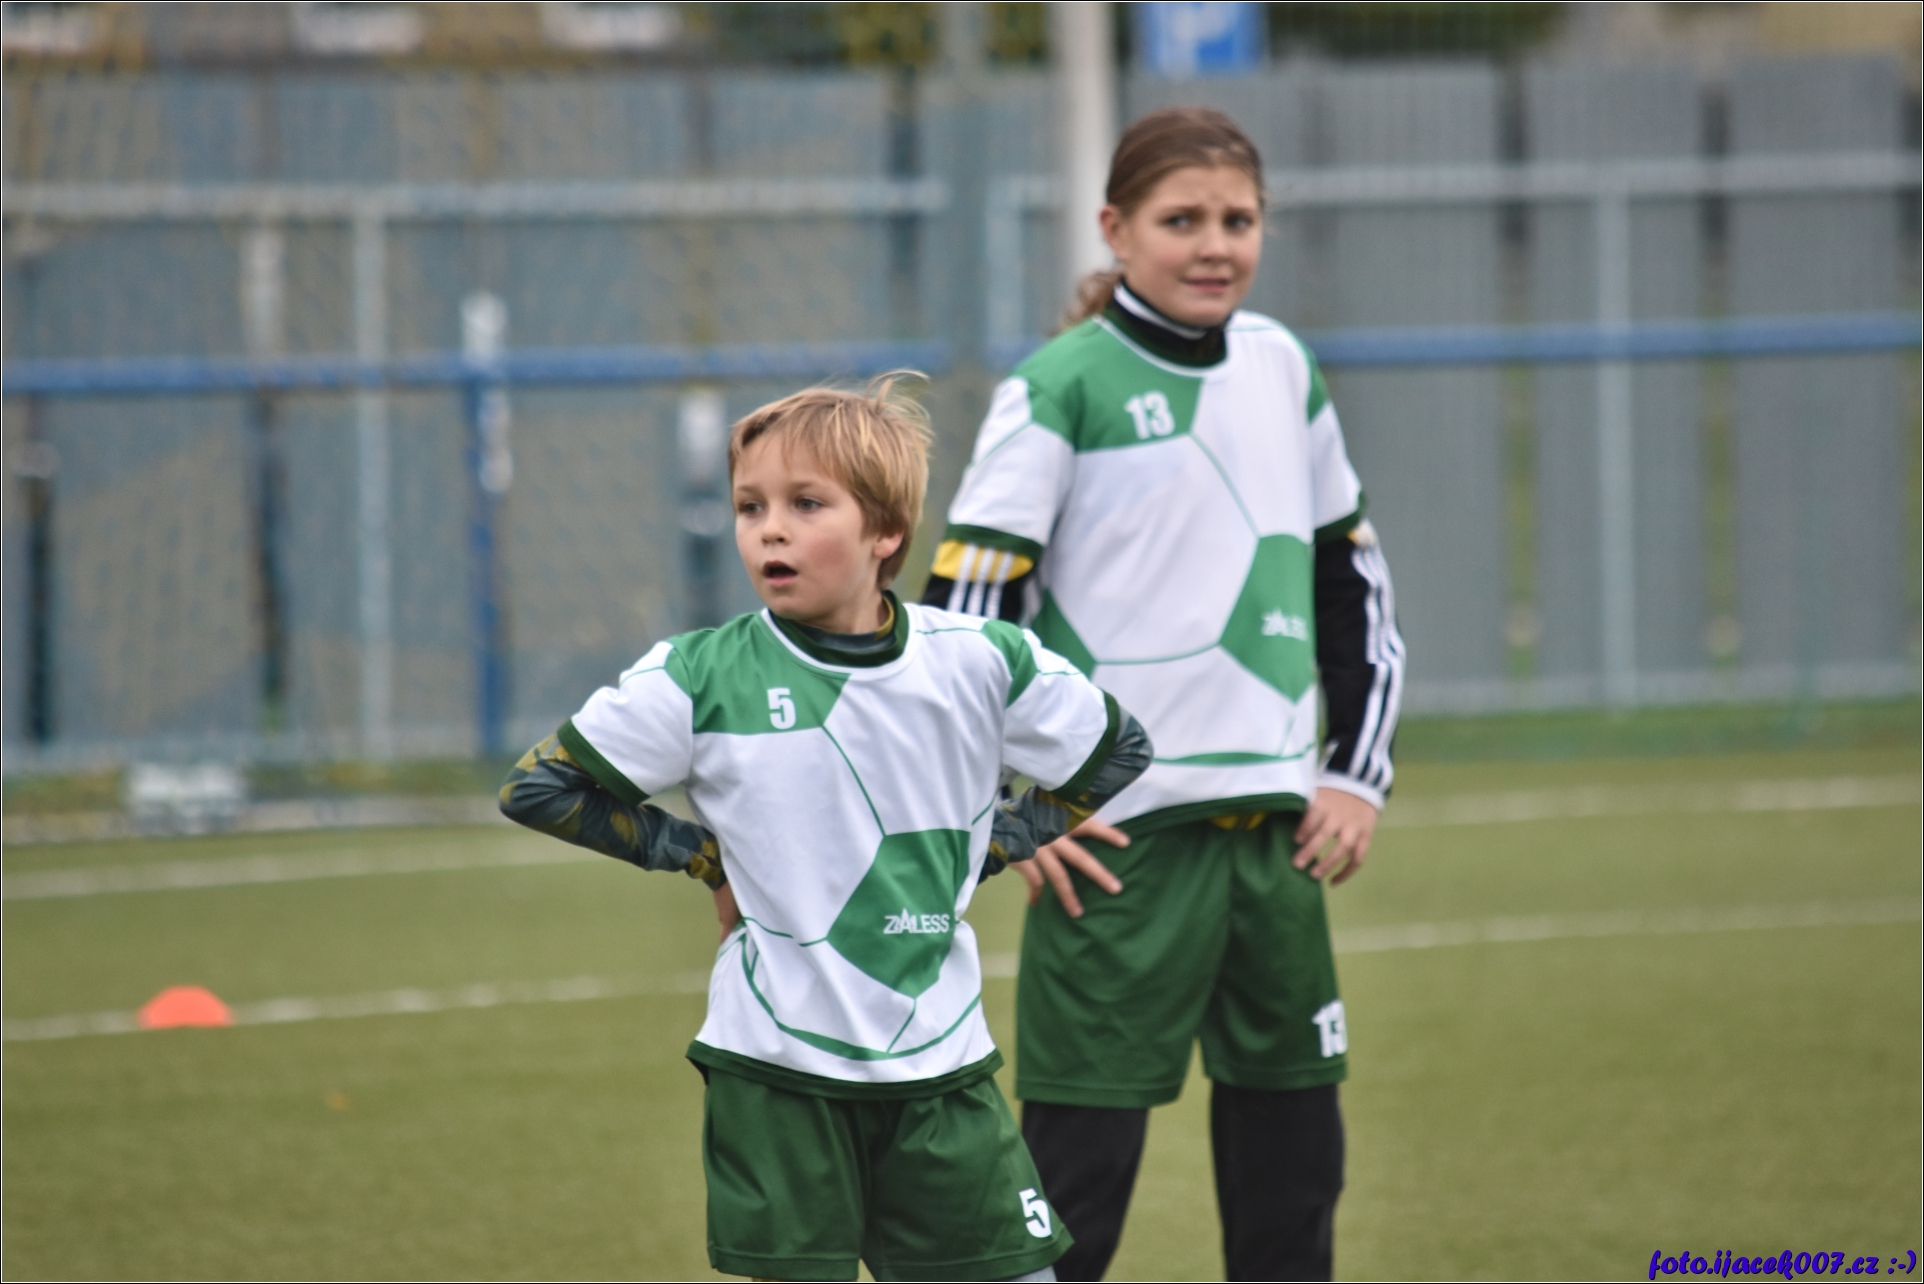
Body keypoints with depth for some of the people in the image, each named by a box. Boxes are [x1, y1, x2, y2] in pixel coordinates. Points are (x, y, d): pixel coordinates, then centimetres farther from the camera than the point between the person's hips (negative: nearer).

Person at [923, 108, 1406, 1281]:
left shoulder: (1281, 368, 11)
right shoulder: (1062, 389, -8)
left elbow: (1352, 581, 21)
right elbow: (959, 616, -9)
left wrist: (1359, 773, 13)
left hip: (1276, 827, 6)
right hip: (1120, 837, -6)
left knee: (1293, 1164, 10)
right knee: (1078, 1181, -7)